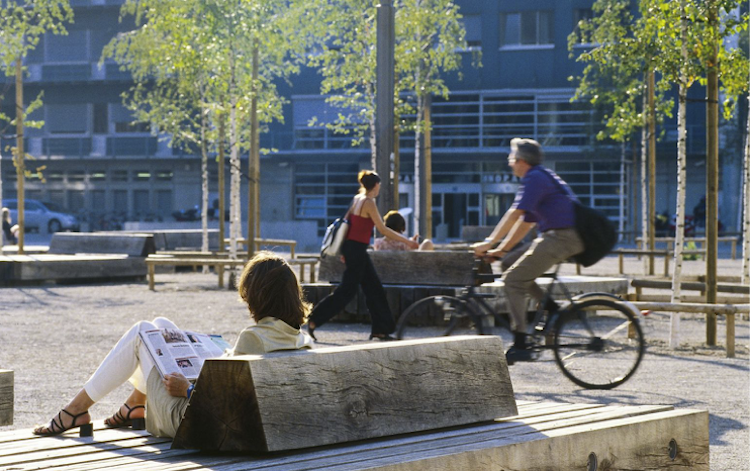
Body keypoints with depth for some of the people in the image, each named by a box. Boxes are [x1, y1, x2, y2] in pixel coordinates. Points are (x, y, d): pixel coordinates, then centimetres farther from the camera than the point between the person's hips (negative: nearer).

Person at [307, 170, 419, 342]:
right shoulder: (369, 202, -15)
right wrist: (406, 241, -11)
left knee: (374, 288, 12)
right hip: (357, 250, -10)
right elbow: (383, 229, -16)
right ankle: (314, 321, -4)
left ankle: (380, 329, 14)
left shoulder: (357, 199, 11)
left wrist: (345, 250, 21)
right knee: (346, 291, -5)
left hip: (351, 248, 10)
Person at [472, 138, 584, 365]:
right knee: (509, 262, 12)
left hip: (563, 237, -10)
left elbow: (515, 214, -18)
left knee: (513, 279, -12)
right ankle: (551, 308, 8)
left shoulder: (534, 178, -8)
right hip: (559, 237, 10)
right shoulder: (542, 177, 24)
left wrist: (489, 243, -17)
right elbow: (526, 223, 25)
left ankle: (520, 344, -16)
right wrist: (501, 249, 21)